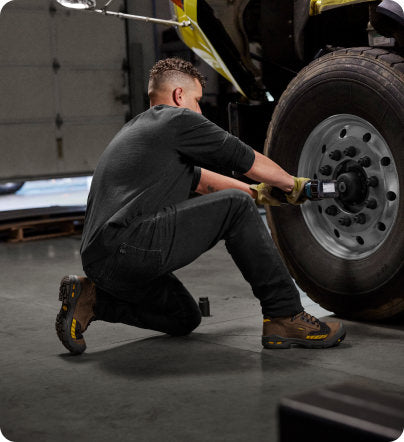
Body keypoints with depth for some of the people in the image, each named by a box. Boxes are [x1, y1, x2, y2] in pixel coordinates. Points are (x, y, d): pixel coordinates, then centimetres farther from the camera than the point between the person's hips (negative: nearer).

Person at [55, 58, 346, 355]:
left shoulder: (135, 129, 29)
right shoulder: (179, 119, 1)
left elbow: (199, 178, 39)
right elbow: (248, 160, 8)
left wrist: (256, 192, 46)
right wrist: (293, 184, 25)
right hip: (128, 245, -10)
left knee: (185, 319, 26)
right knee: (236, 206, -6)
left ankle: (93, 298, 11)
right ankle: (285, 316, -5)